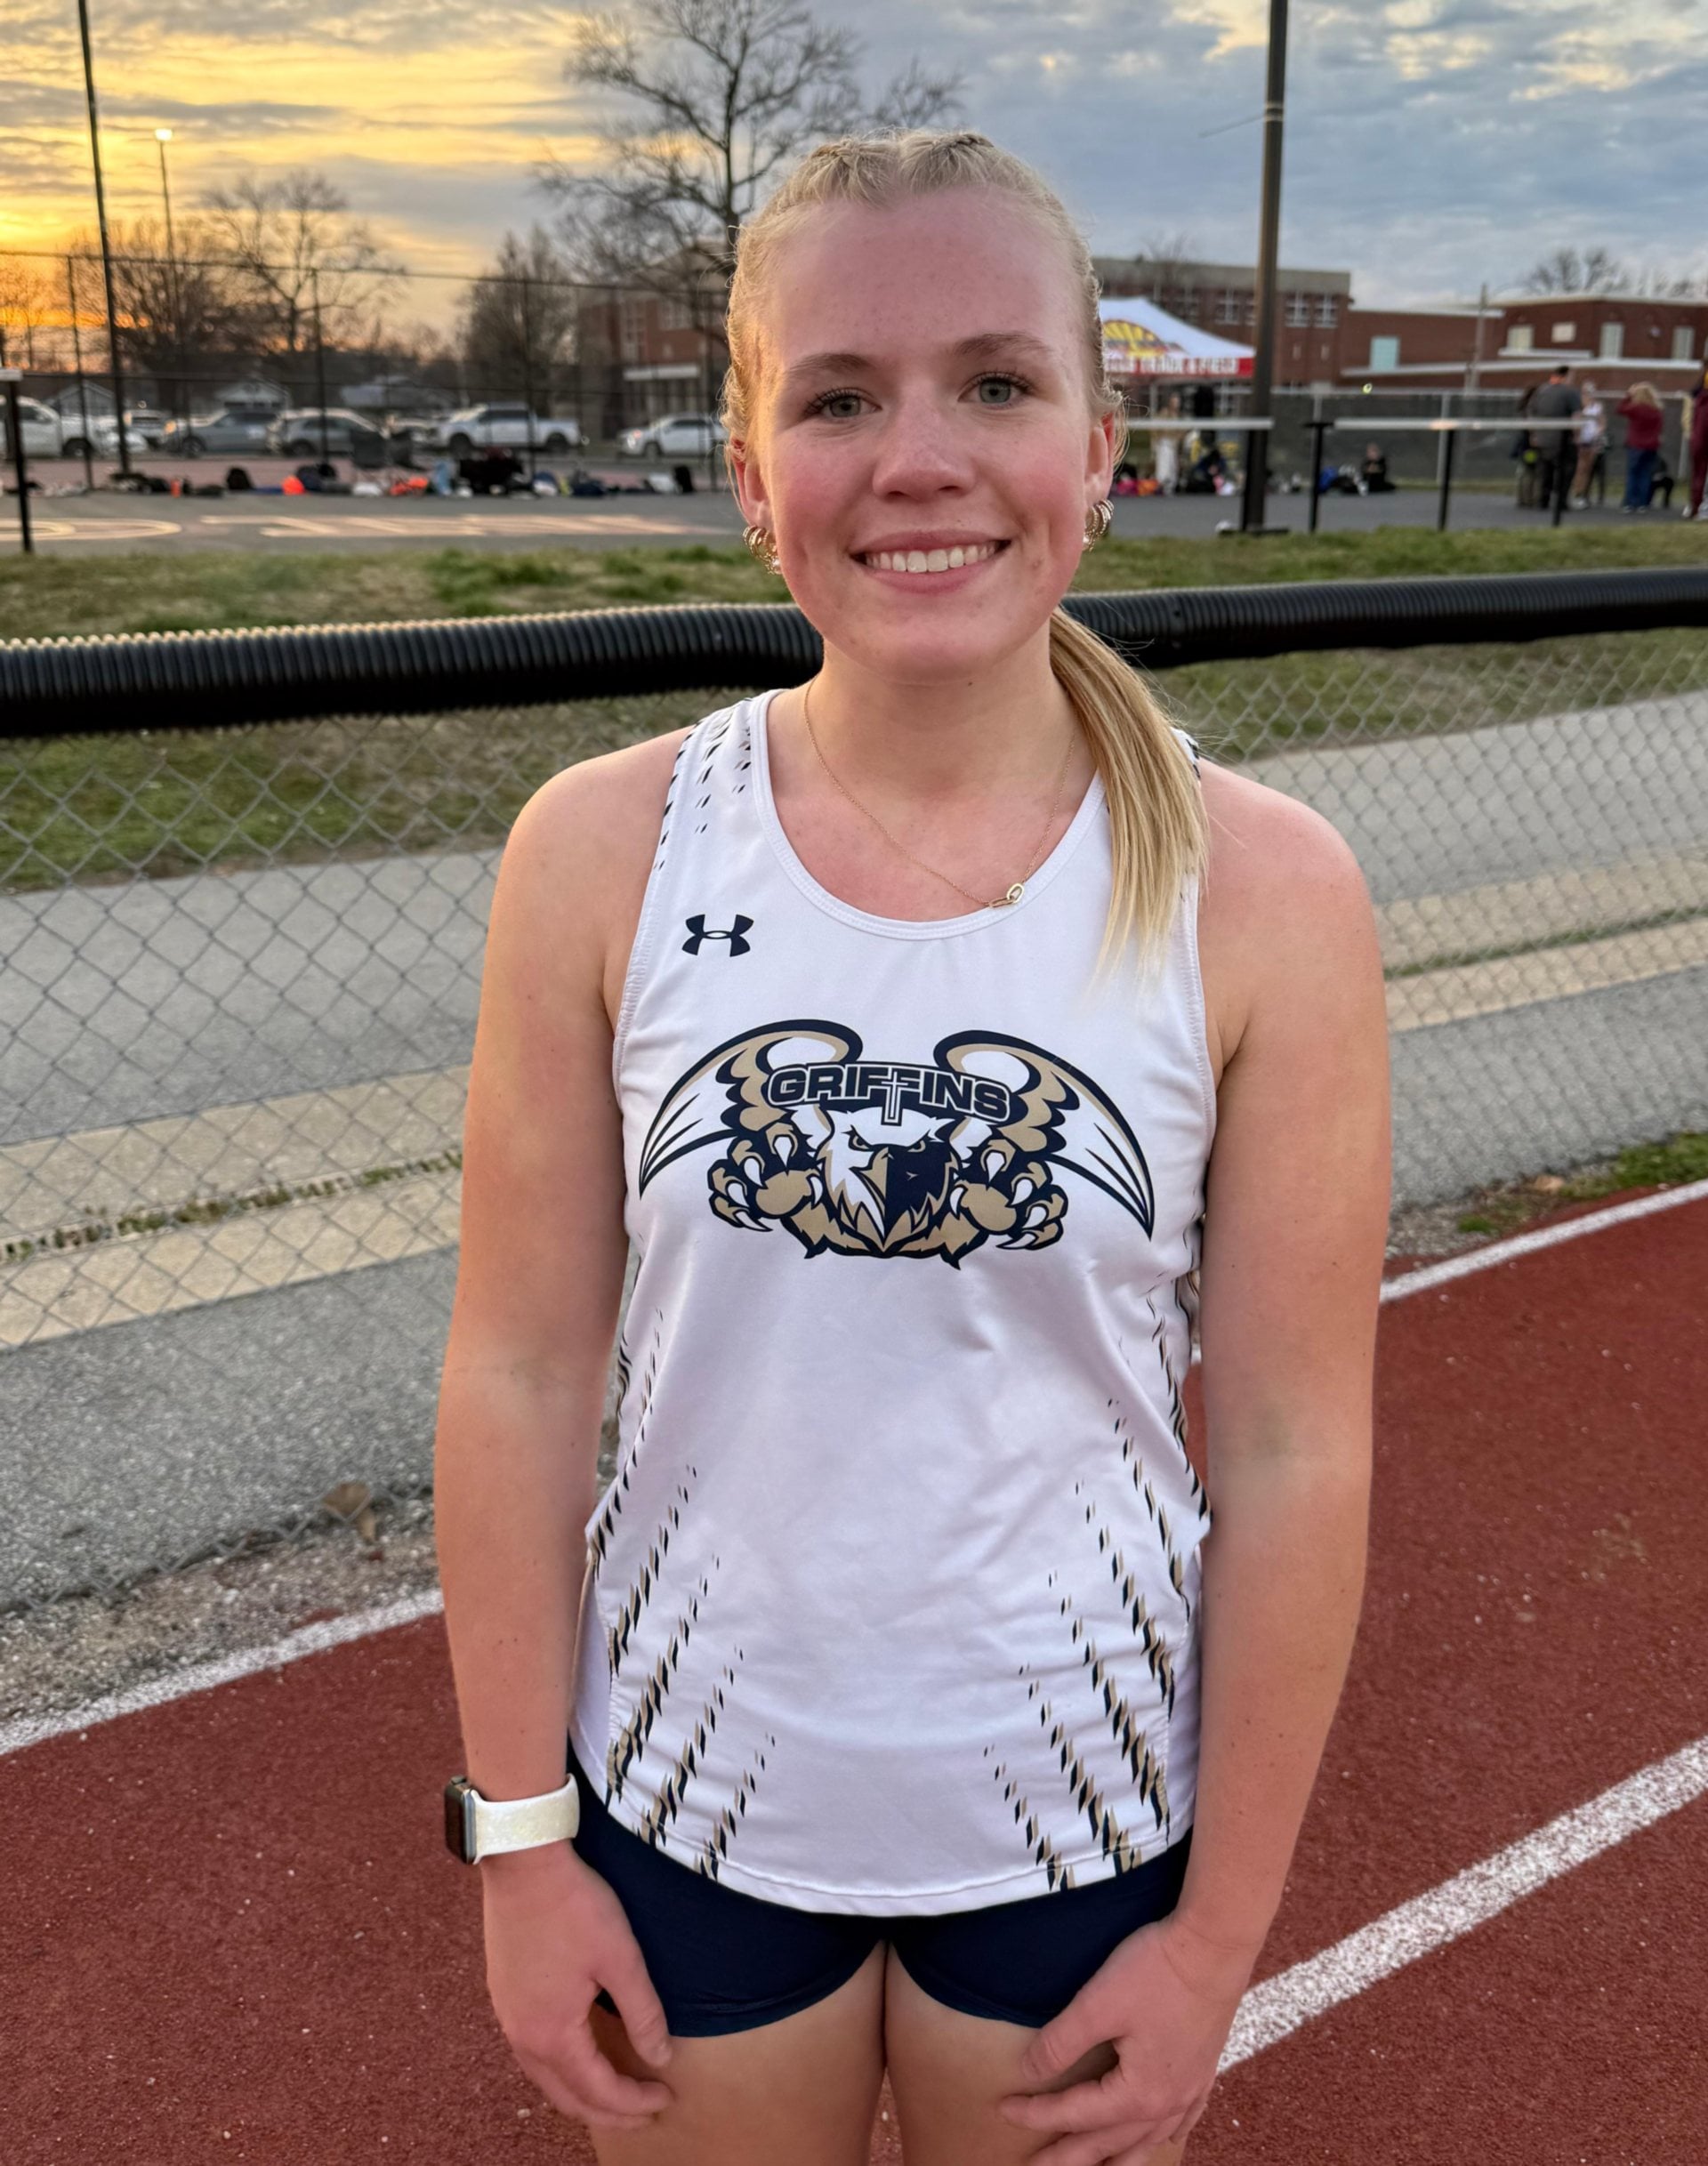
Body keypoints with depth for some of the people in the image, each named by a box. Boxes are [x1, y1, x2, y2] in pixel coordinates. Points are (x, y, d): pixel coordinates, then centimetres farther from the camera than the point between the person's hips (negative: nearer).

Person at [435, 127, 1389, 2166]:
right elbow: (521, 1370, -7)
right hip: (691, 1788, 1)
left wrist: (1222, 1924, -4)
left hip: (1085, 1807, 0)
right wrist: (523, 1838, -2)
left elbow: (1294, 1447, -10)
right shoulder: (600, 852, -12)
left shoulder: (1265, 892, -15)